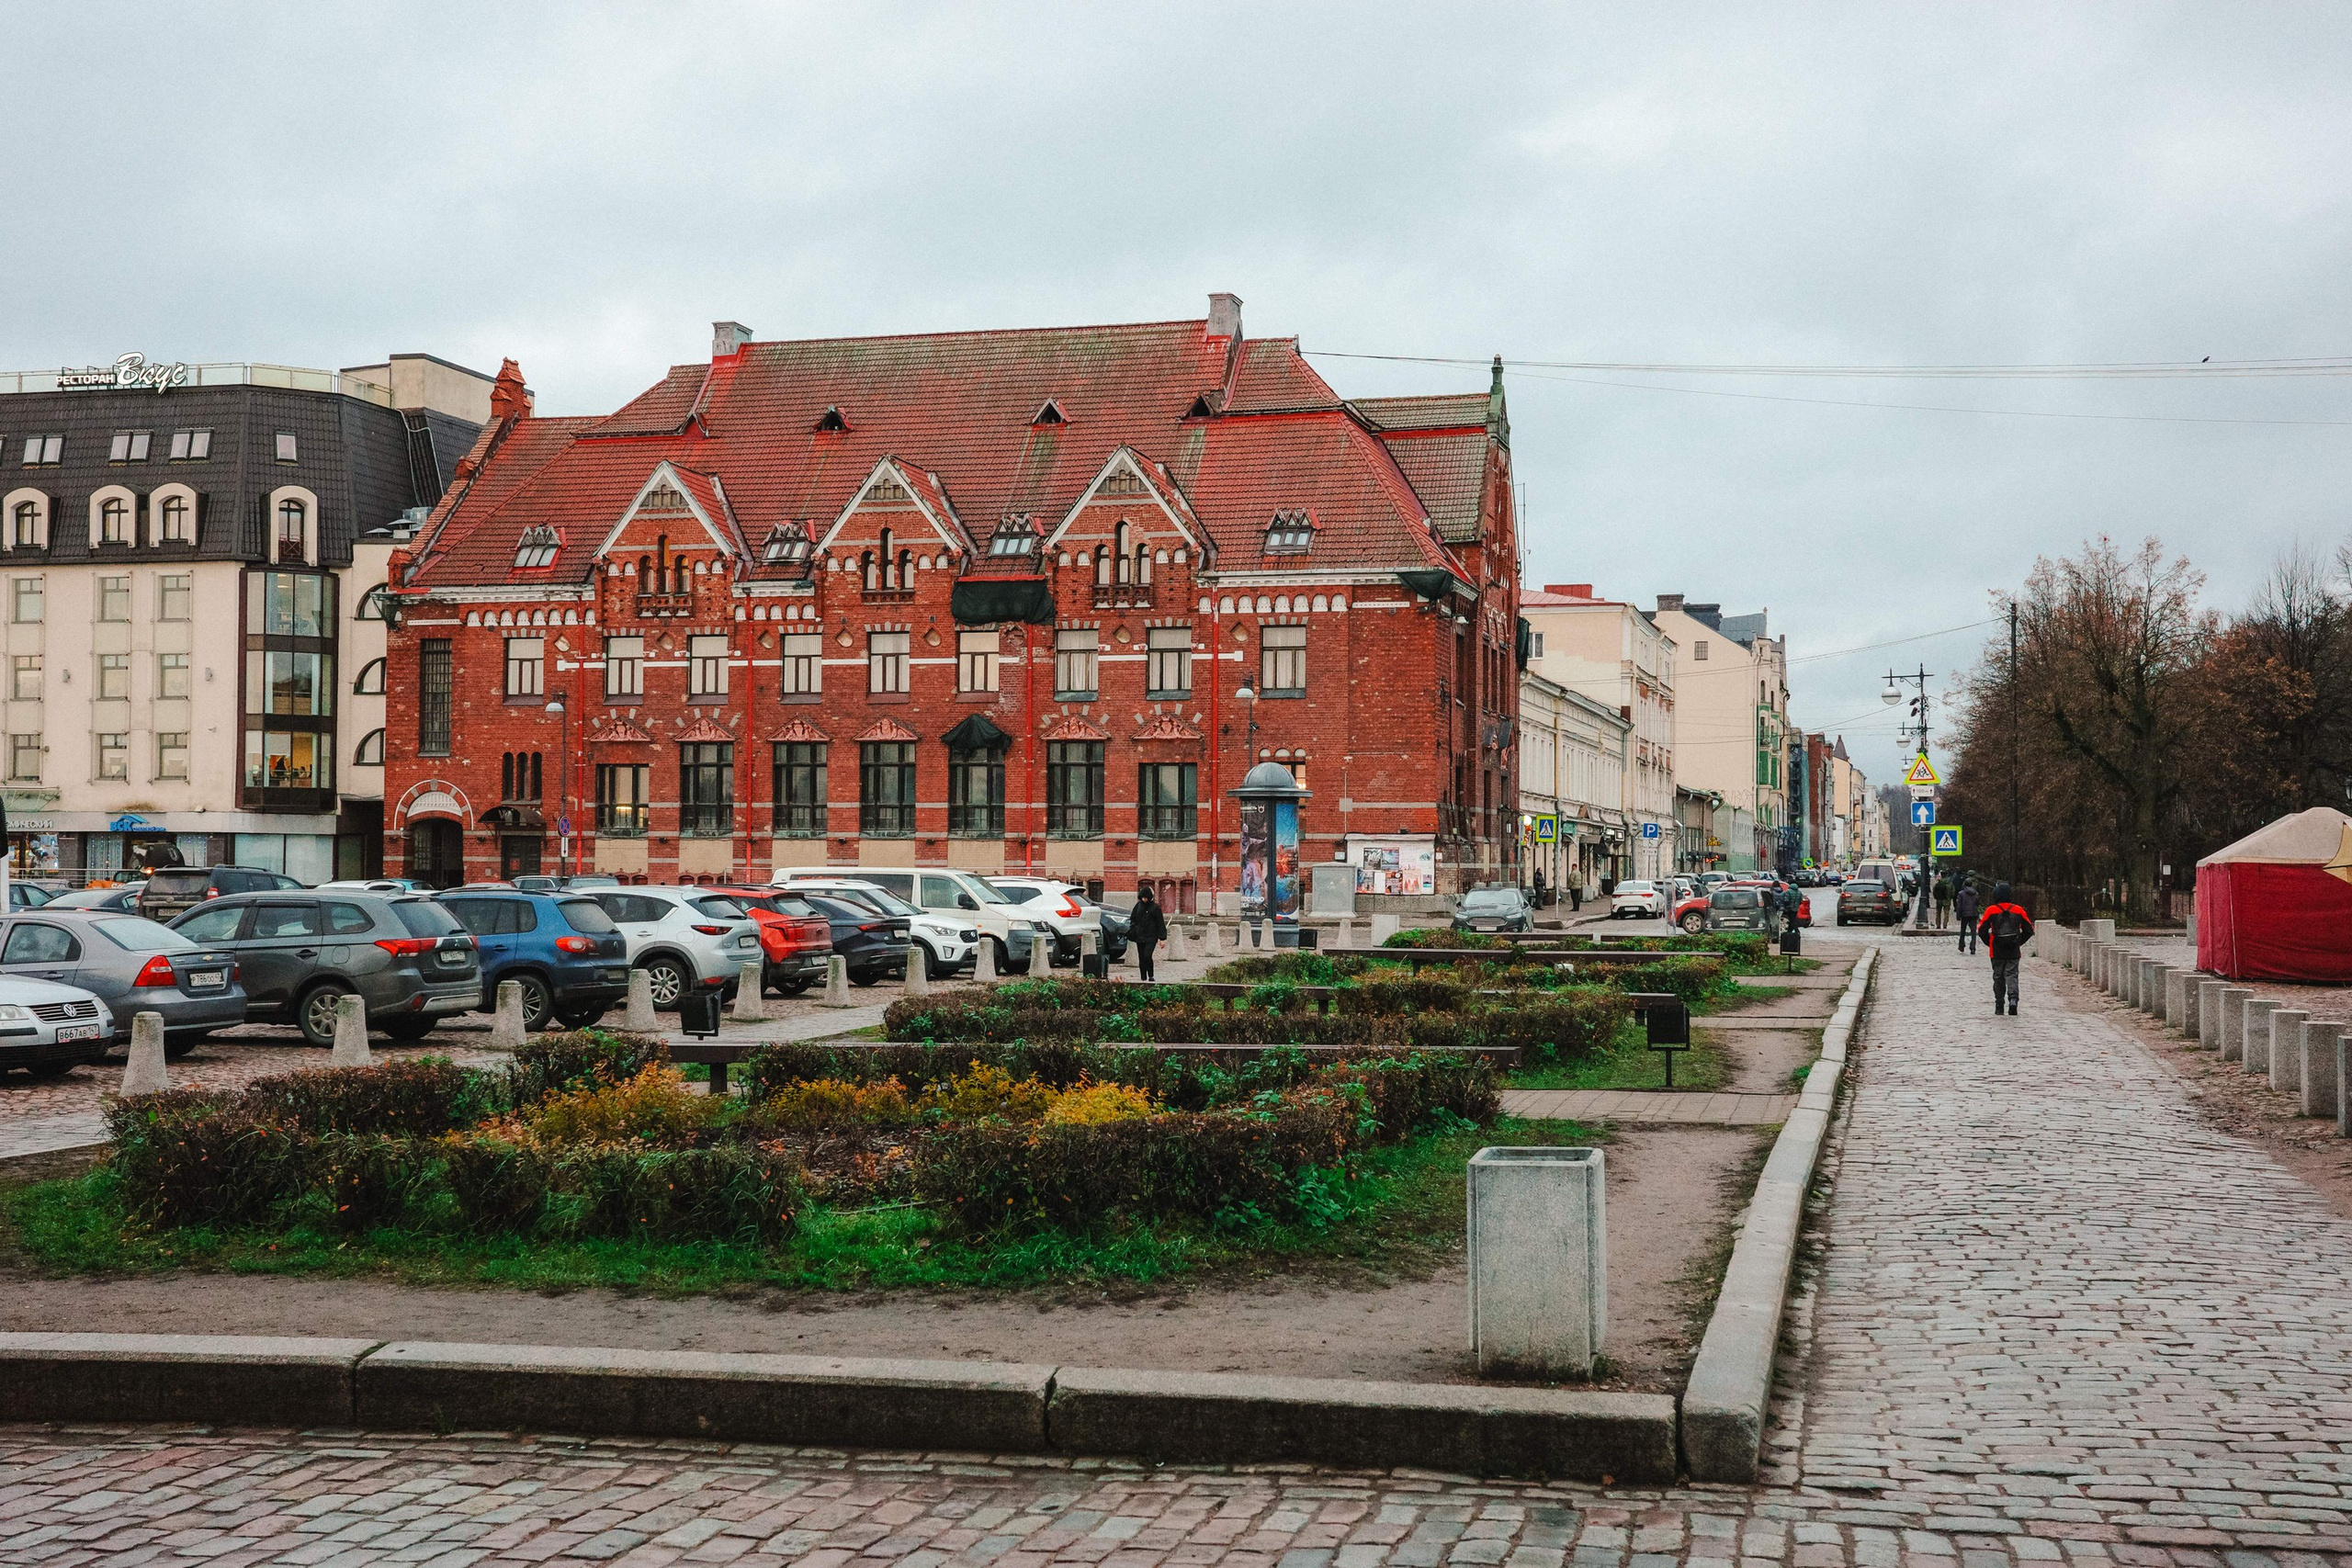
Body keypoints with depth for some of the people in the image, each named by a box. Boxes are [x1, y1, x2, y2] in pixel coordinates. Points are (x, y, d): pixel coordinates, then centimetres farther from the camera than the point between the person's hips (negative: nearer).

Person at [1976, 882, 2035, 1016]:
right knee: (2012, 975, 2)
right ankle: (2013, 999, -23)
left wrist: (1990, 944, 10)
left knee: (1998, 977, 10)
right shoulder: (2018, 910, 1)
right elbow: (2029, 930, 6)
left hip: (1997, 952, -1)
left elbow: (1982, 930, -4)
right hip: (2014, 952, 1)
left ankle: (1999, 1006, 12)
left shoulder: (1991, 910, -5)